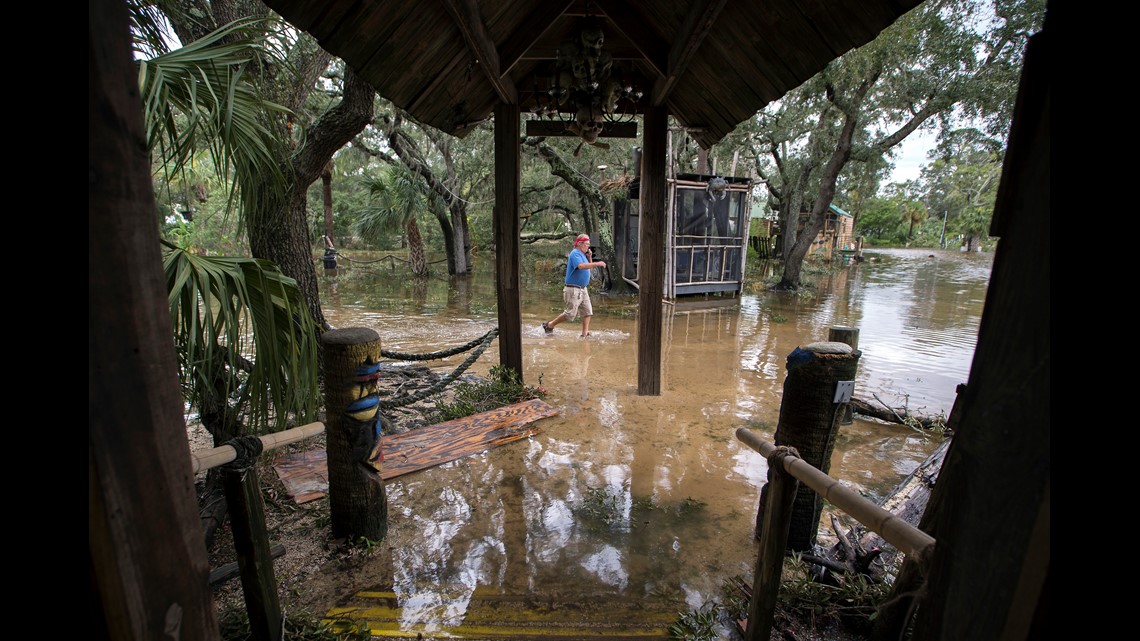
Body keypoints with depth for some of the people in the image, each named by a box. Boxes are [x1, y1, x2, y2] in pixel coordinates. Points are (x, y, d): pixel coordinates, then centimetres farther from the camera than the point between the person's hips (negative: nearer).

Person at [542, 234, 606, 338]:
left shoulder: (582, 254, 16)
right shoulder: (575, 254, -14)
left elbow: (589, 268, 22)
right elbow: (581, 266, -32)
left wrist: (589, 257, 8)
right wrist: (597, 263, -33)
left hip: (583, 289, 9)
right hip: (573, 289, -9)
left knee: (587, 311, 4)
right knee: (570, 313, -5)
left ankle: (585, 334, 8)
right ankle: (549, 325, 10)